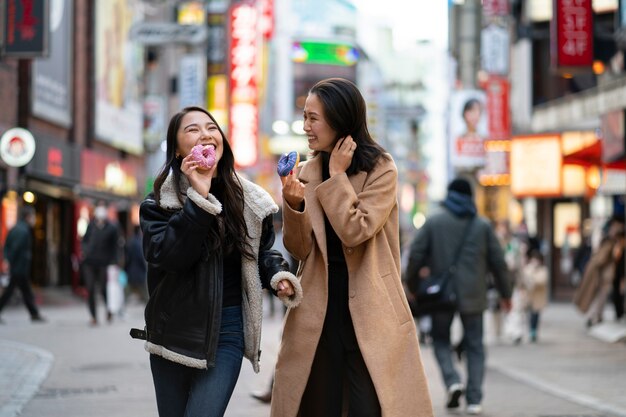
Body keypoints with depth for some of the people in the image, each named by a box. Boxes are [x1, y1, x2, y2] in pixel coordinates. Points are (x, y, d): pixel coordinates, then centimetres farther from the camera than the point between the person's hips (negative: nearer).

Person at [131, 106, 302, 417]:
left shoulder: (248, 200, 4)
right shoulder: (159, 202, -3)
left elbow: (262, 251, 19)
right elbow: (167, 255, -21)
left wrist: (277, 275, -3)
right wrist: (198, 196, -25)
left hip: (227, 330, 0)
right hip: (174, 330, 0)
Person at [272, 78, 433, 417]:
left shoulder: (380, 169, -5)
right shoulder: (308, 172, 8)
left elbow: (355, 232, -18)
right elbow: (300, 250, 4)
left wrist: (336, 176, -10)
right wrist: (294, 205, -13)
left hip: (368, 314, -4)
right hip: (317, 312, 4)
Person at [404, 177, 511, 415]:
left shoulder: (433, 222, 0)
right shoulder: (483, 225, 4)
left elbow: (416, 255, -4)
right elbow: (498, 262, 5)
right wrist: (505, 293, 15)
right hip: (473, 296, 1)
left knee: (441, 339, 15)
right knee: (474, 345, 8)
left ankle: (452, 381, -9)